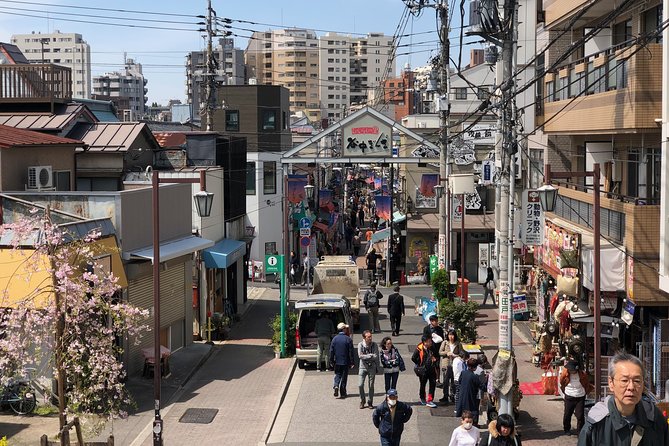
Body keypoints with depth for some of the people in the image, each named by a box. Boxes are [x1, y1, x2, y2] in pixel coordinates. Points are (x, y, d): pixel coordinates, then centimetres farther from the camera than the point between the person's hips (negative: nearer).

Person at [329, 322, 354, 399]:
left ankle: (336, 385, -13)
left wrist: (331, 361, 9)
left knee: (337, 375, 14)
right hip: (345, 362, -2)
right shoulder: (348, 339, -9)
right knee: (344, 376, 7)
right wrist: (352, 362, -4)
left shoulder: (334, 339, -1)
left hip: (337, 361, 2)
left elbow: (331, 351, 1)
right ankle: (343, 393, 11)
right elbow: (351, 352, -8)